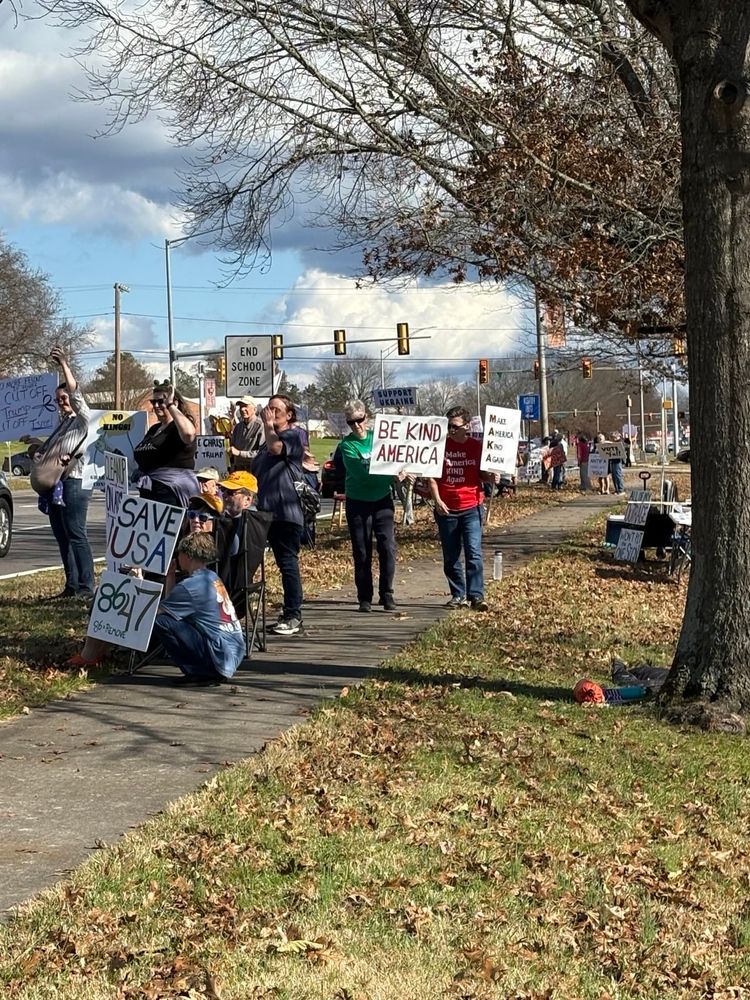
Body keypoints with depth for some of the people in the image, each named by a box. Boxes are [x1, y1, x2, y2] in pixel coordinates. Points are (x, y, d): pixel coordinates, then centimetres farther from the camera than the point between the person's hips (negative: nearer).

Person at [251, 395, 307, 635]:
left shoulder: (294, 436, -3)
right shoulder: (268, 439, 22)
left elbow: (276, 447, -24)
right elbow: (256, 471, 29)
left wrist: (268, 425, -11)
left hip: (287, 512, -8)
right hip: (268, 511, 8)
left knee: (288, 562, -7)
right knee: (284, 563, 11)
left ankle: (293, 616, -3)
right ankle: (290, 614, 17)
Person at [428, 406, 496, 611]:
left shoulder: (477, 446, 2)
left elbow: (483, 475, 12)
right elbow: (432, 477, 3)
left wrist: (491, 478, -10)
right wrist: (437, 500, -9)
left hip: (471, 508, -2)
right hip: (446, 508, 2)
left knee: (474, 552, -11)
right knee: (450, 556, 8)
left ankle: (476, 595, -10)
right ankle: (458, 595, 19)